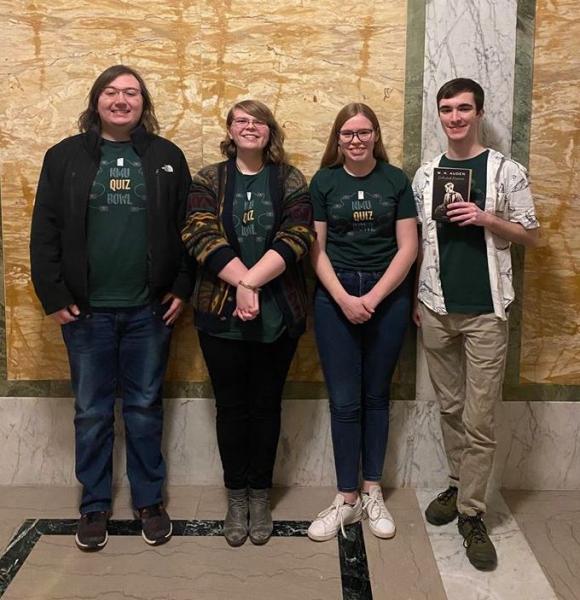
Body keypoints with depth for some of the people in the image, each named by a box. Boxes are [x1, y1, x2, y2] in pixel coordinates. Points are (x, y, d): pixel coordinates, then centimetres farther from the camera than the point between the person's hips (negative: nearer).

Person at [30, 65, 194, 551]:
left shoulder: (167, 157, 4)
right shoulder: (65, 157, 3)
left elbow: (188, 227, 5)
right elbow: (45, 232, 1)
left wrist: (182, 288, -2)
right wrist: (54, 295, -5)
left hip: (150, 309, 0)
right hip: (86, 310, 0)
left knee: (145, 408, 11)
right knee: (91, 412, 10)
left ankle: (150, 501, 26)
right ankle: (95, 505, 26)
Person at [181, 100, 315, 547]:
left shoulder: (290, 181, 4)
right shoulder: (208, 181, 5)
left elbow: (296, 239, -9)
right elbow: (201, 237, -9)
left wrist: (250, 283, -20)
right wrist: (241, 283, -22)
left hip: (278, 314, 0)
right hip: (221, 313, 0)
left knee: (267, 404, 9)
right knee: (231, 405, 8)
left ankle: (260, 495, 25)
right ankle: (236, 497, 24)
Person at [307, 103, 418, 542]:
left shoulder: (396, 181, 3)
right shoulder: (323, 182, 4)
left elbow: (408, 247, -1)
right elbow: (315, 248, 1)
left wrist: (373, 298, -9)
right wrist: (344, 298, -10)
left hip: (388, 296, 0)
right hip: (335, 297, 0)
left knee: (376, 396, 9)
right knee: (344, 401, 1)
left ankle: (372, 492, 22)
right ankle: (347, 498, 13)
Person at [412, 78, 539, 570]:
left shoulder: (506, 171, -1)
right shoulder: (426, 174, 9)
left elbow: (531, 235, 2)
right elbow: (417, 240, 12)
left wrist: (486, 219, -14)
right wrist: (414, 299, 8)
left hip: (485, 312, -3)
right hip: (436, 309, 4)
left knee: (479, 420, -2)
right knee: (451, 409, 13)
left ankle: (471, 514, 9)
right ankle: (459, 485, 30)